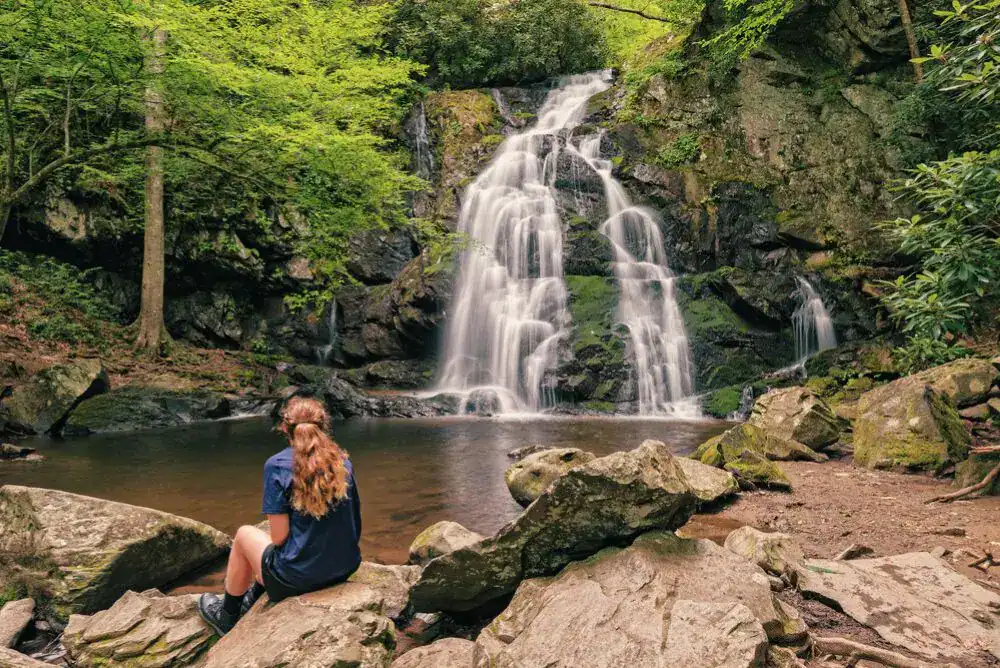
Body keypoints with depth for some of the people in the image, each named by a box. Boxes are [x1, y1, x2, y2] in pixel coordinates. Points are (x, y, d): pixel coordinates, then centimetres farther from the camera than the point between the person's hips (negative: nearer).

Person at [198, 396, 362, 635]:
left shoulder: (277, 465, -13)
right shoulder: (343, 462, 0)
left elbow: (279, 537, -14)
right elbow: (354, 525, 3)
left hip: (297, 578, -5)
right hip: (346, 568, 5)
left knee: (244, 535, 23)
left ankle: (227, 616, 42)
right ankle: (253, 597, 53)